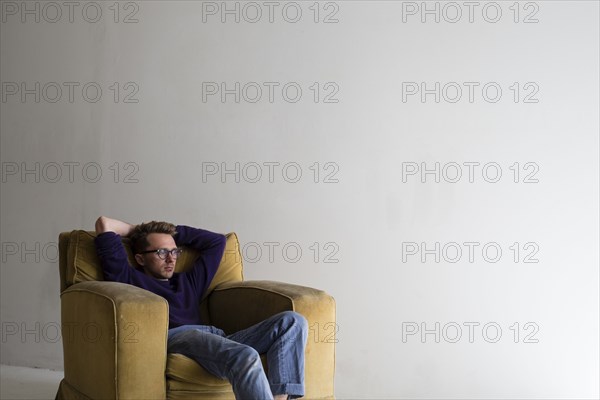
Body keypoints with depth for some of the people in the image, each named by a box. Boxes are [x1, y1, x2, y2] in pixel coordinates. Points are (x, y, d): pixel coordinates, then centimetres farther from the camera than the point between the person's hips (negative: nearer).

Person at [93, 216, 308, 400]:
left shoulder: (189, 280, 39)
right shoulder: (131, 279, 23)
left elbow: (216, 241, 47)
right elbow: (104, 224, 20)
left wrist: (174, 231, 43)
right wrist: (137, 229, 37)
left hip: (218, 339, 7)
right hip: (174, 335, -7)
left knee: (292, 321, -13)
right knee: (246, 356, -37)